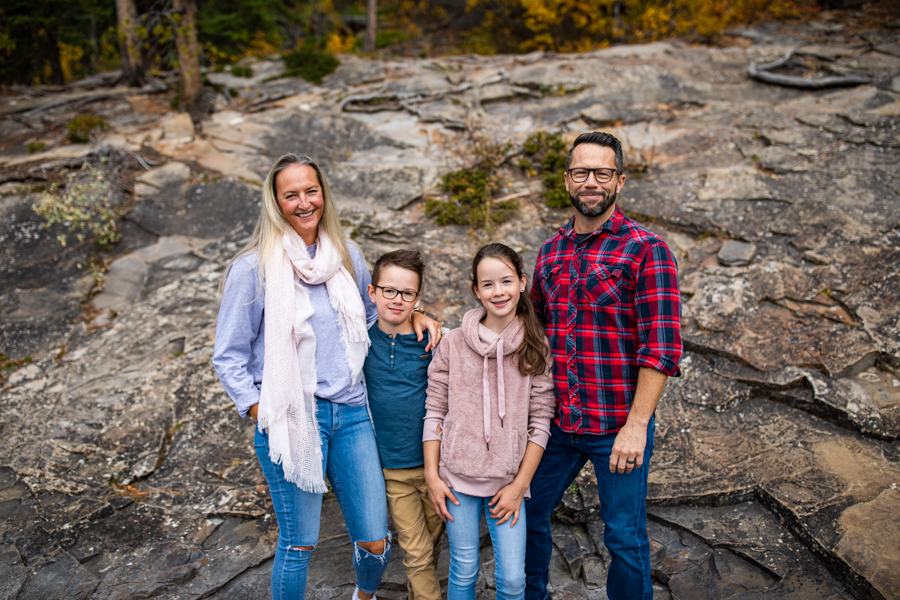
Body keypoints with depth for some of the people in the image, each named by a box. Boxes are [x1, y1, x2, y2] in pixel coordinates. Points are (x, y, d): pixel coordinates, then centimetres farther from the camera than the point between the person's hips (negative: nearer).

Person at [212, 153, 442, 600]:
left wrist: (412, 314, 6)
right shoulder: (255, 268, -5)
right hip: (292, 422, -4)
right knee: (299, 543, 5)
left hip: (350, 413, 4)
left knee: (375, 542, 8)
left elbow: (371, 312, 25)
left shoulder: (346, 256, 9)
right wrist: (261, 414, -9)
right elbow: (228, 356, 0)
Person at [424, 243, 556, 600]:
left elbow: (540, 422, -2)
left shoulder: (536, 349, -4)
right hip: (458, 477, 0)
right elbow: (434, 412, 0)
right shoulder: (454, 344, -4)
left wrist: (520, 484, -5)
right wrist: (432, 476, -2)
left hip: (508, 481, 0)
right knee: (464, 571, 10)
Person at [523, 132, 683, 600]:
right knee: (527, 517, 17)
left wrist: (636, 426, -18)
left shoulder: (645, 250, -10)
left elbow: (661, 348, -14)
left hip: (618, 429, -5)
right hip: (555, 422, 5)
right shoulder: (550, 251, 8)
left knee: (625, 539, 9)